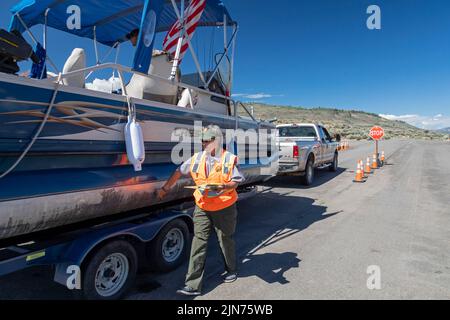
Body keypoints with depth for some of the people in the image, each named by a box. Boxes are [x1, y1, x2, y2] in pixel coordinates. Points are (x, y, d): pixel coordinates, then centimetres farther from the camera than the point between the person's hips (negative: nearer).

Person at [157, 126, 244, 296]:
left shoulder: (229, 159, -8)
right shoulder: (196, 158, 3)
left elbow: (236, 181, -9)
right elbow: (178, 173, 11)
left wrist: (222, 187, -28)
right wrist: (165, 188, 15)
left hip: (224, 208, -2)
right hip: (202, 208, 3)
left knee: (225, 240, 14)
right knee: (198, 243, -1)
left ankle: (231, 270, 41)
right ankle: (193, 285, 5)